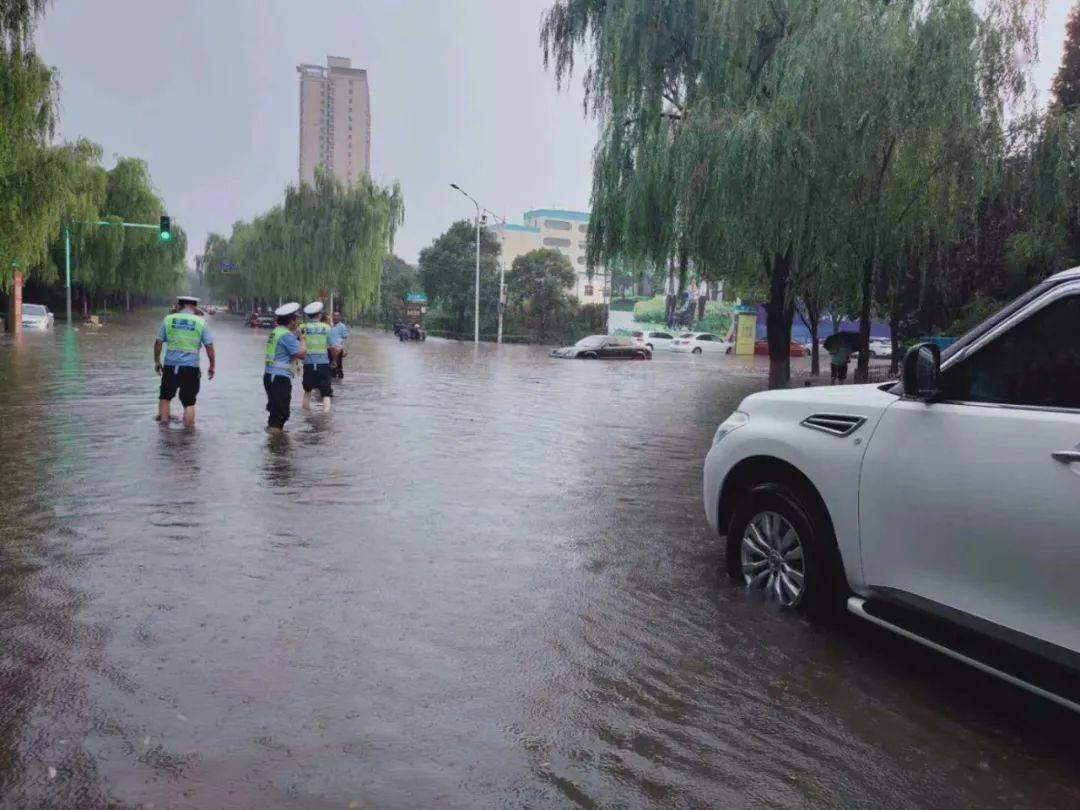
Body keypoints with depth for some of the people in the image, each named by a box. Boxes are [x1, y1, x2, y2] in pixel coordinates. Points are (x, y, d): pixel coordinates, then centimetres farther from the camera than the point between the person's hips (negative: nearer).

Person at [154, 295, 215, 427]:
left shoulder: (168, 319, 3)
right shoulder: (200, 322, -1)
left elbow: (158, 343, 4)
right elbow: (209, 347, -3)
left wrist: (157, 361, 16)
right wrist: (212, 366, 8)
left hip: (170, 366, 2)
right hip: (191, 368, -2)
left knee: (165, 397, 20)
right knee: (189, 403, 2)